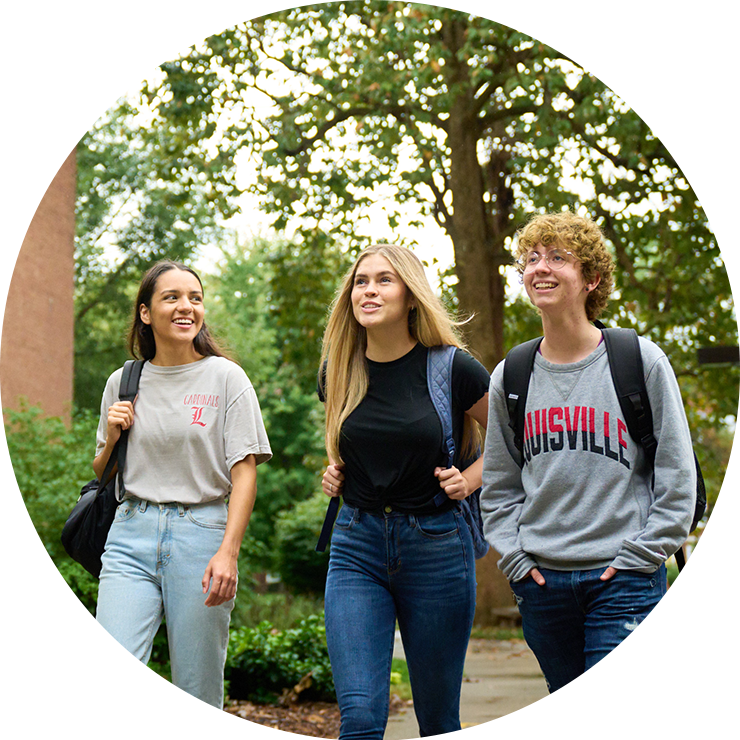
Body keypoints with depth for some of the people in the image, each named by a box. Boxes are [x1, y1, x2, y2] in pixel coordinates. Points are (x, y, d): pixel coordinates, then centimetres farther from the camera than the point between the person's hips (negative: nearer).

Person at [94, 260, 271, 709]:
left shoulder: (226, 377, 1)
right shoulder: (122, 383, 11)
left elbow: (244, 472, -5)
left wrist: (228, 552, -16)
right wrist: (111, 438, 0)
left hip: (202, 534, -2)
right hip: (133, 532, 2)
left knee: (198, 695, 1)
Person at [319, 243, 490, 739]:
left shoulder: (452, 369, -7)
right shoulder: (340, 372, 4)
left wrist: (470, 480, -6)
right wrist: (334, 473, 7)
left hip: (436, 544, -2)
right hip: (356, 548, 2)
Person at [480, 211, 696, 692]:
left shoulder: (642, 362, -3)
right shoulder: (510, 377, 6)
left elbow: (677, 478, -2)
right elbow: (499, 485, 15)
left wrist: (636, 558, -8)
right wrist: (514, 557, 3)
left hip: (625, 580, -4)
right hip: (541, 581, 4)